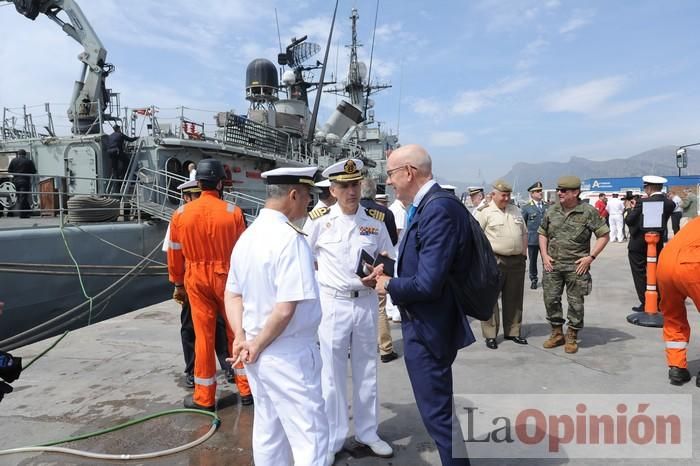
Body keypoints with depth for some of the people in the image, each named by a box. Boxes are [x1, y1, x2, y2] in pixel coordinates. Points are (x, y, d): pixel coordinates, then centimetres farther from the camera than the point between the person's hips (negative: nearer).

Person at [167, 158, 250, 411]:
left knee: (204, 336, 10)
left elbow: (175, 253, 4)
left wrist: (178, 284, 16)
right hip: (228, 277, -1)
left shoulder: (181, 214, -3)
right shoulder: (233, 212, -10)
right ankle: (245, 388, 25)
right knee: (237, 332, 13)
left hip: (196, 279, 2)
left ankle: (204, 397, 20)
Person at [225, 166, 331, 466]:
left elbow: (232, 295, 11)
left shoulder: (247, 236, 7)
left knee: (268, 432, 19)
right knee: (310, 436, 3)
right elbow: (286, 309, -24)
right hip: (288, 356, -8)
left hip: (259, 356, 8)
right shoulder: (290, 238, -20)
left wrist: (242, 337, 0)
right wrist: (257, 346, -10)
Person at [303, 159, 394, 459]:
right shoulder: (319, 220, -7)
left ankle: (367, 432, 33)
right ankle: (333, 439, 24)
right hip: (333, 303, -3)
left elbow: (389, 259, 7)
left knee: (367, 371, 16)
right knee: (332, 374, 7)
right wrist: (314, 291, -2)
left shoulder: (375, 220, 1)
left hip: (367, 302, 3)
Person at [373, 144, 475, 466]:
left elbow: (427, 283, -29)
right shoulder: (426, 206, 5)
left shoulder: (438, 210, -25)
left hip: (428, 330, -10)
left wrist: (389, 285, -13)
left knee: (438, 412, 6)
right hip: (425, 325, 10)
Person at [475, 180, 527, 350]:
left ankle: (513, 332, 24)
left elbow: (524, 233, 22)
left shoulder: (515, 210, 16)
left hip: (517, 261, 6)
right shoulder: (484, 212, -5)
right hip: (494, 261, -6)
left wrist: (523, 253, 11)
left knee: (514, 299, 12)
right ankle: (490, 335, 5)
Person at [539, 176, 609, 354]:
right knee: (551, 299, 7)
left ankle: (572, 337, 21)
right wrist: (544, 255, 4)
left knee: (575, 302, 5)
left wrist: (591, 257, -10)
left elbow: (604, 235, -2)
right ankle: (557, 334, 24)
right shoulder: (551, 211, 6)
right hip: (552, 264, 4)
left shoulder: (588, 211, -6)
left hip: (576, 266, -3)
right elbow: (542, 233, 16)